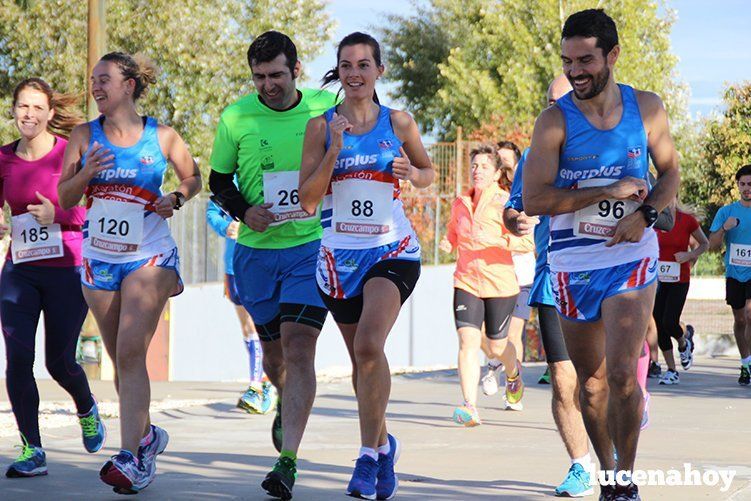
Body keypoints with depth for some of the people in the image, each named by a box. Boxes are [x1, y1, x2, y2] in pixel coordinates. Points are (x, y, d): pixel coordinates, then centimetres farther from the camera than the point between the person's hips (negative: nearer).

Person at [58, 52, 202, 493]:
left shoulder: (162, 137, -3)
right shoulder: (85, 137, 3)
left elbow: (193, 178, 12)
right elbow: (65, 199, 3)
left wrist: (176, 198, -8)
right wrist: (86, 174, -16)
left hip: (149, 258, -4)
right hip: (99, 258, 4)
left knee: (131, 353, -16)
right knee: (120, 359, 11)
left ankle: (131, 458, -21)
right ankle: (146, 435, 33)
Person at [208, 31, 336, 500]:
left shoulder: (327, 108, -3)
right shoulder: (236, 118, -2)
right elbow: (219, 179, 9)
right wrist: (244, 211, -9)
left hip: (312, 246, -2)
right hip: (257, 250, 2)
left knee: (298, 348, -16)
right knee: (274, 352, 14)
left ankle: (288, 460, -18)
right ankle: (288, 407, 48)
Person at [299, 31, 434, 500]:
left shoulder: (399, 123, 1)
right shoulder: (321, 126, 1)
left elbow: (429, 173, 15)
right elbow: (307, 201, -4)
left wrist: (411, 173, -8)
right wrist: (334, 152, -15)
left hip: (393, 251, -2)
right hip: (340, 254, 3)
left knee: (369, 345, -23)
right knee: (360, 357, 12)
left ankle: (369, 455, -14)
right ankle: (383, 445, 34)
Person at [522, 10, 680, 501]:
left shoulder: (647, 107, -1)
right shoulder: (555, 121, -8)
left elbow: (670, 173, 11)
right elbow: (533, 201, -14)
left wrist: (646, 212, -9)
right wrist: (608, 192, -19)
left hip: (631, 258, -1)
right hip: (573, 265, 1)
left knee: (622, 375, -15)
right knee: (591, 382, 10)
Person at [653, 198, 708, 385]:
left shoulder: (687, 219, -6)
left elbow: (705, 244, 5)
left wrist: (690, 255, -12)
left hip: (679, 280, -4)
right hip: (658, 279, 4)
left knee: (669, 323, -12)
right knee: (659, 324, 0)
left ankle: (684, 341, 25)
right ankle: (671, 371, 10)